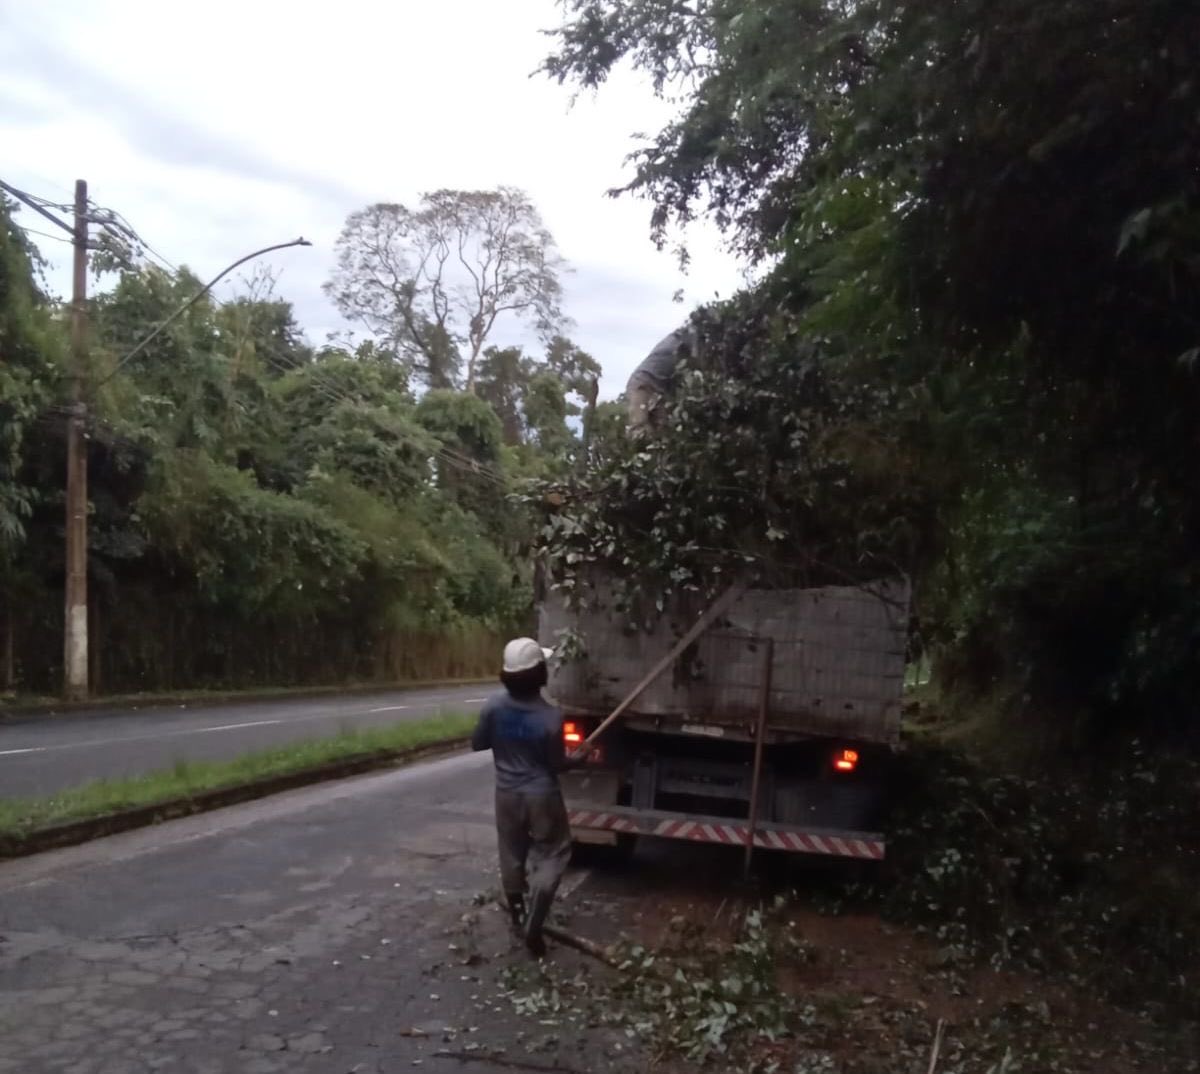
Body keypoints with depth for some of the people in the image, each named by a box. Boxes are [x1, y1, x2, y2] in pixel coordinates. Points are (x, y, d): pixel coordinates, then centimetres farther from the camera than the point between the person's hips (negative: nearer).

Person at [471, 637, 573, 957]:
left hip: (507, 793, 4)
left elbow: (477, 744, 1)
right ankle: (533, 925, 3)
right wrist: (575, 757, 8)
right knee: (551, 854, 10)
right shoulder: (550, 717, -22)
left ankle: (518, 916, 36)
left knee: (512, 854, 20)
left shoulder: (494, 706, -13)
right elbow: (557, 765, -12)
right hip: (542, 795, -4)